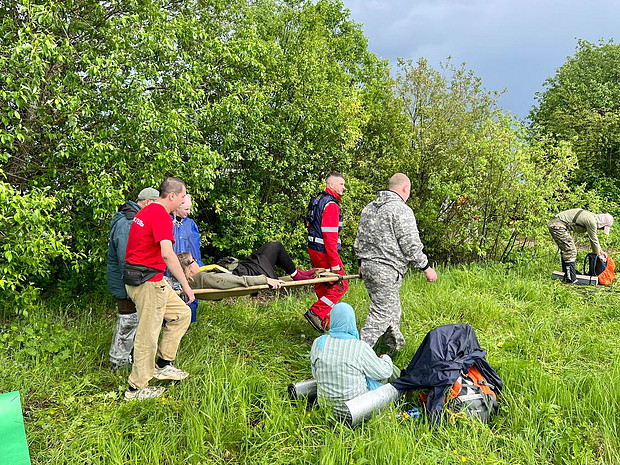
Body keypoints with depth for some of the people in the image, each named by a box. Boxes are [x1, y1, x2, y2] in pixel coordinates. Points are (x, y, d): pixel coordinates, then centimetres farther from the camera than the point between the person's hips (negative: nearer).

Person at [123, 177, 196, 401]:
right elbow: (167, 254, -27)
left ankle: (163, 364, 21)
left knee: (182, 313, 15)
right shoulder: (161, 215, -17)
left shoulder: (146, 211, 15)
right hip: (147, 281, -10)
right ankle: (137, 388, 11)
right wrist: (185, 285, -23)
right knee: (148, 333, -1)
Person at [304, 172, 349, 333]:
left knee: (322, 286, 16)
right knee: (340, 286, -2)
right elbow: (330, 235, -23)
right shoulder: (331, 205, -17)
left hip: (314, 250, 10)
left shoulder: (318, 200, 16)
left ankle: (325, 322, 24)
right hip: (324, 252, -10)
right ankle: (316, 313, -7)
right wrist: (334, 262, -22)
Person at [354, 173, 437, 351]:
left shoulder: (369, 207, 13)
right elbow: (411, 246, -15)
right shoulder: (402, 210, -13)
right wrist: (426, 268, -5)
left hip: (367, 267, 9)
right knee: (381, 313, -2)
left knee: (392, 307, 22)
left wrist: (361, 261, 29)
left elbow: (359, 239, 19)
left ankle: (396, 344, 35)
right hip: (387, 270, -9)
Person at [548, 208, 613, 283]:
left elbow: (594, 237, 28)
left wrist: (600, 251, 31)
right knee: (570, 252, -9)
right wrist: (598, 255, 7)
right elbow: (594, 240, -6)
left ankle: (566, 273, 32)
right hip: (557, 226, -11)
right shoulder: (591, 221, -17)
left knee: (566, 250, 20)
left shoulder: (593, 217, 14)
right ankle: (571, 279, -6)